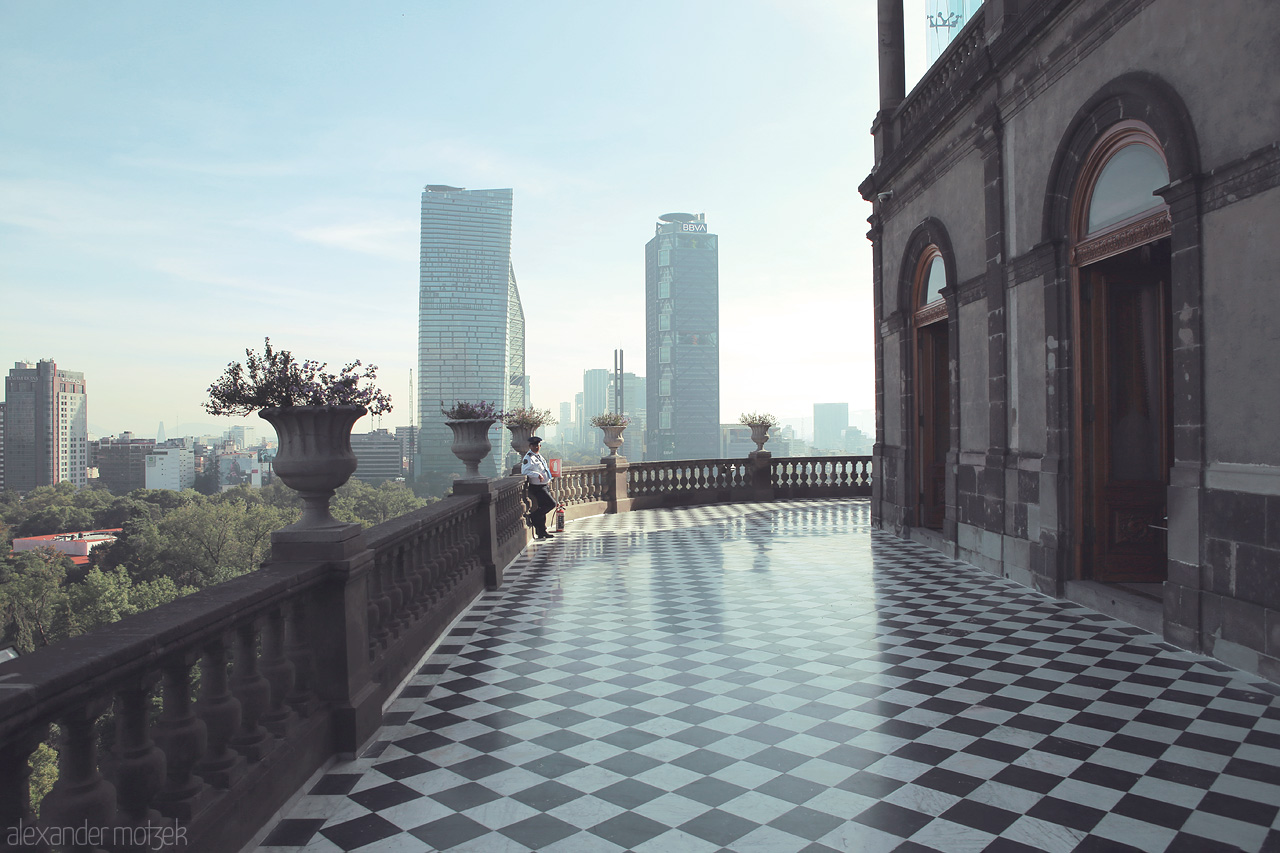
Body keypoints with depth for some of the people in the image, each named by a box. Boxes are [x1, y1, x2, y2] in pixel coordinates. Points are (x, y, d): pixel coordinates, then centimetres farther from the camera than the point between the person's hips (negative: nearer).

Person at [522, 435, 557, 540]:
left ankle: (541, 532, 15)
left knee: (542, 508, 10)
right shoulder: (528, 457, -11)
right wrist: (537, 474, -29)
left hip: (545, 486, 9)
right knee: (551, 504, -17)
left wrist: (548, 480, 20)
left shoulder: (539, 456, 17)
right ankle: (533, 516, -6)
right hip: (537, 487, -9)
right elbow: (524, 471, -22)